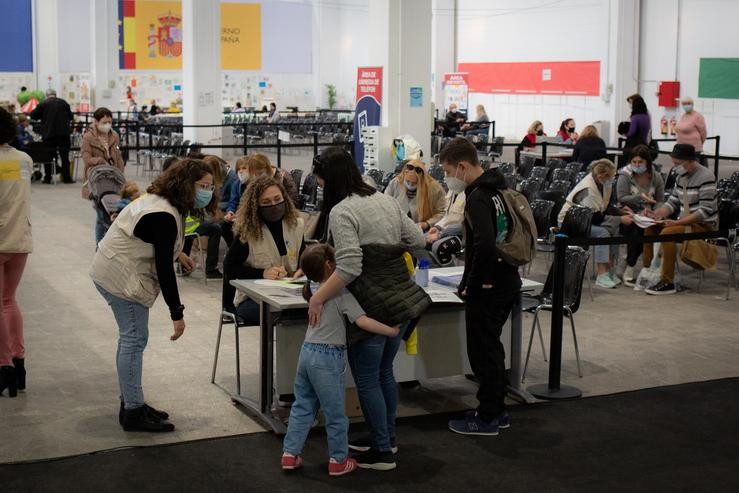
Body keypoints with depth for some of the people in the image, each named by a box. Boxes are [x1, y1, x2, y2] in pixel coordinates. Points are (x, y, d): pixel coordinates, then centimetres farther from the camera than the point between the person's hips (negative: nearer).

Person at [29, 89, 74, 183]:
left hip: (48, 134, -1)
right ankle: (67, 178, 3)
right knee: (64, 156, 5)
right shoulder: (63, 103, 2)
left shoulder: (43, 104, -3)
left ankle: (47, 178, 7)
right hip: (63, 133, 1)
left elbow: (33, 116, 1)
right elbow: (71, 117, 8)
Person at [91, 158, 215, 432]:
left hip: (112, 270, 11)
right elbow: (163, 268, -25)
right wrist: (177, 313, -22)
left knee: (131, 337, 15)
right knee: (134, 339, -7)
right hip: (121, 276, -11)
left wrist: (177, 253, 15)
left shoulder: (160, 200, 7)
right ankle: (133, 412, -2)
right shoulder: (164, 217, -25)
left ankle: (131, 402, 24)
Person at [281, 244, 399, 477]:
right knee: (335, 413, 6)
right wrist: (391, 331, -18)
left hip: (307, 352, 8)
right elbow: (362, 321, -22)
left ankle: (290, 453, 19)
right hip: (327, 358, -8)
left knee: (302, 406, 16)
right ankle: (338, 461, 16)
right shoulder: (341, 294, -13)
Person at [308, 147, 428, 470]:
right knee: (384, 371, 23)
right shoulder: (386, 200, 9)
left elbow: (349, 268, -25)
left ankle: (382, 452, 13)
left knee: (367, 380, 5)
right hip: (400, 299, 8)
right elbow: (417, 241, 14)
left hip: (371, 306, -8)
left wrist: (318, 297, -19)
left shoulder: (341, 211, -16)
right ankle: (387, 436, 36)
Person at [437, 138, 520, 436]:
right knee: (491, 347, 19)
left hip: (488, 288, -10)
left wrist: (472, 284, -19)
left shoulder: (478, 198, -20)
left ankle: (487, 418, 11)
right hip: (508, 281, 10)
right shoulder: (498, 189, 10)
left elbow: (484, 246, -31)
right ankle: (497, 410, 29)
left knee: (483, 350, 2)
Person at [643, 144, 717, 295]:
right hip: (686, 221, 9)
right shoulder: (681, 176, 10)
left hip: (704, 225, -9)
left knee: (667, 233, -29)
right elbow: (672, 202, 14)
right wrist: (656, 214, -6)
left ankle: (668, 283, -25)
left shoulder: (706, 177, -16)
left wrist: (677, 222, -26)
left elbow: (705, 211, -23)